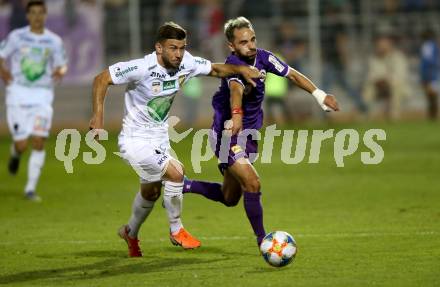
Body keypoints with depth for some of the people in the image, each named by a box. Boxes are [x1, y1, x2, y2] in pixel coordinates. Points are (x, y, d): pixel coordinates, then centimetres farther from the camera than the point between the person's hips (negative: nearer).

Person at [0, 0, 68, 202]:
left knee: (39, 143, -7)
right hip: (18, 95, -1)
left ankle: (31, 189, 3)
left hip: (42, 96, 1)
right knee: (22, 144, -7)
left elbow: (62, 65, 14)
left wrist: (60, 71, -10)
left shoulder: (54, 41, 4)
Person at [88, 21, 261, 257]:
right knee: (175, 173, -22)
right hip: (135, 140, -8)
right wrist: (98, 116, -28)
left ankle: (130, 233, 51)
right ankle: (176, 231, 0)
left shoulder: (186, 64, -10)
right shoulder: (142, 68, -27)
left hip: (159, 138, 8)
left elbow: (215, 69, 8)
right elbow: (101, 79, -22)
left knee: (151, 192, 24)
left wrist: (240, 69, -10)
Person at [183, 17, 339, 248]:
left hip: (249, 135, 8)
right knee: (252, 184, -20)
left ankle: (183, 186, 36)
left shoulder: (262, 57, -5)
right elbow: (236, 90, -47)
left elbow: (292, 75, 7)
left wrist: (320, 95, 1)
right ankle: (261, 238, -4)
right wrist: (236, 115, -66)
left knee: (229, 198, 17)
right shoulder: (235, 65, -27)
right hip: (228, 134, -8)